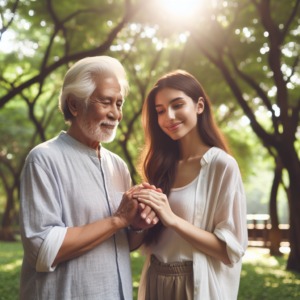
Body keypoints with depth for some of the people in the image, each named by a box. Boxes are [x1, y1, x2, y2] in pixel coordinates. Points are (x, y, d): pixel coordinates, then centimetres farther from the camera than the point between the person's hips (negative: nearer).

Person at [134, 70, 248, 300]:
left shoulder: (222, 165, -14)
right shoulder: (164, 165, 1)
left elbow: (232, 251, -16)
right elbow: (153, 236, 8)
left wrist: (173, 219, -24)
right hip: (155, 280, 5)